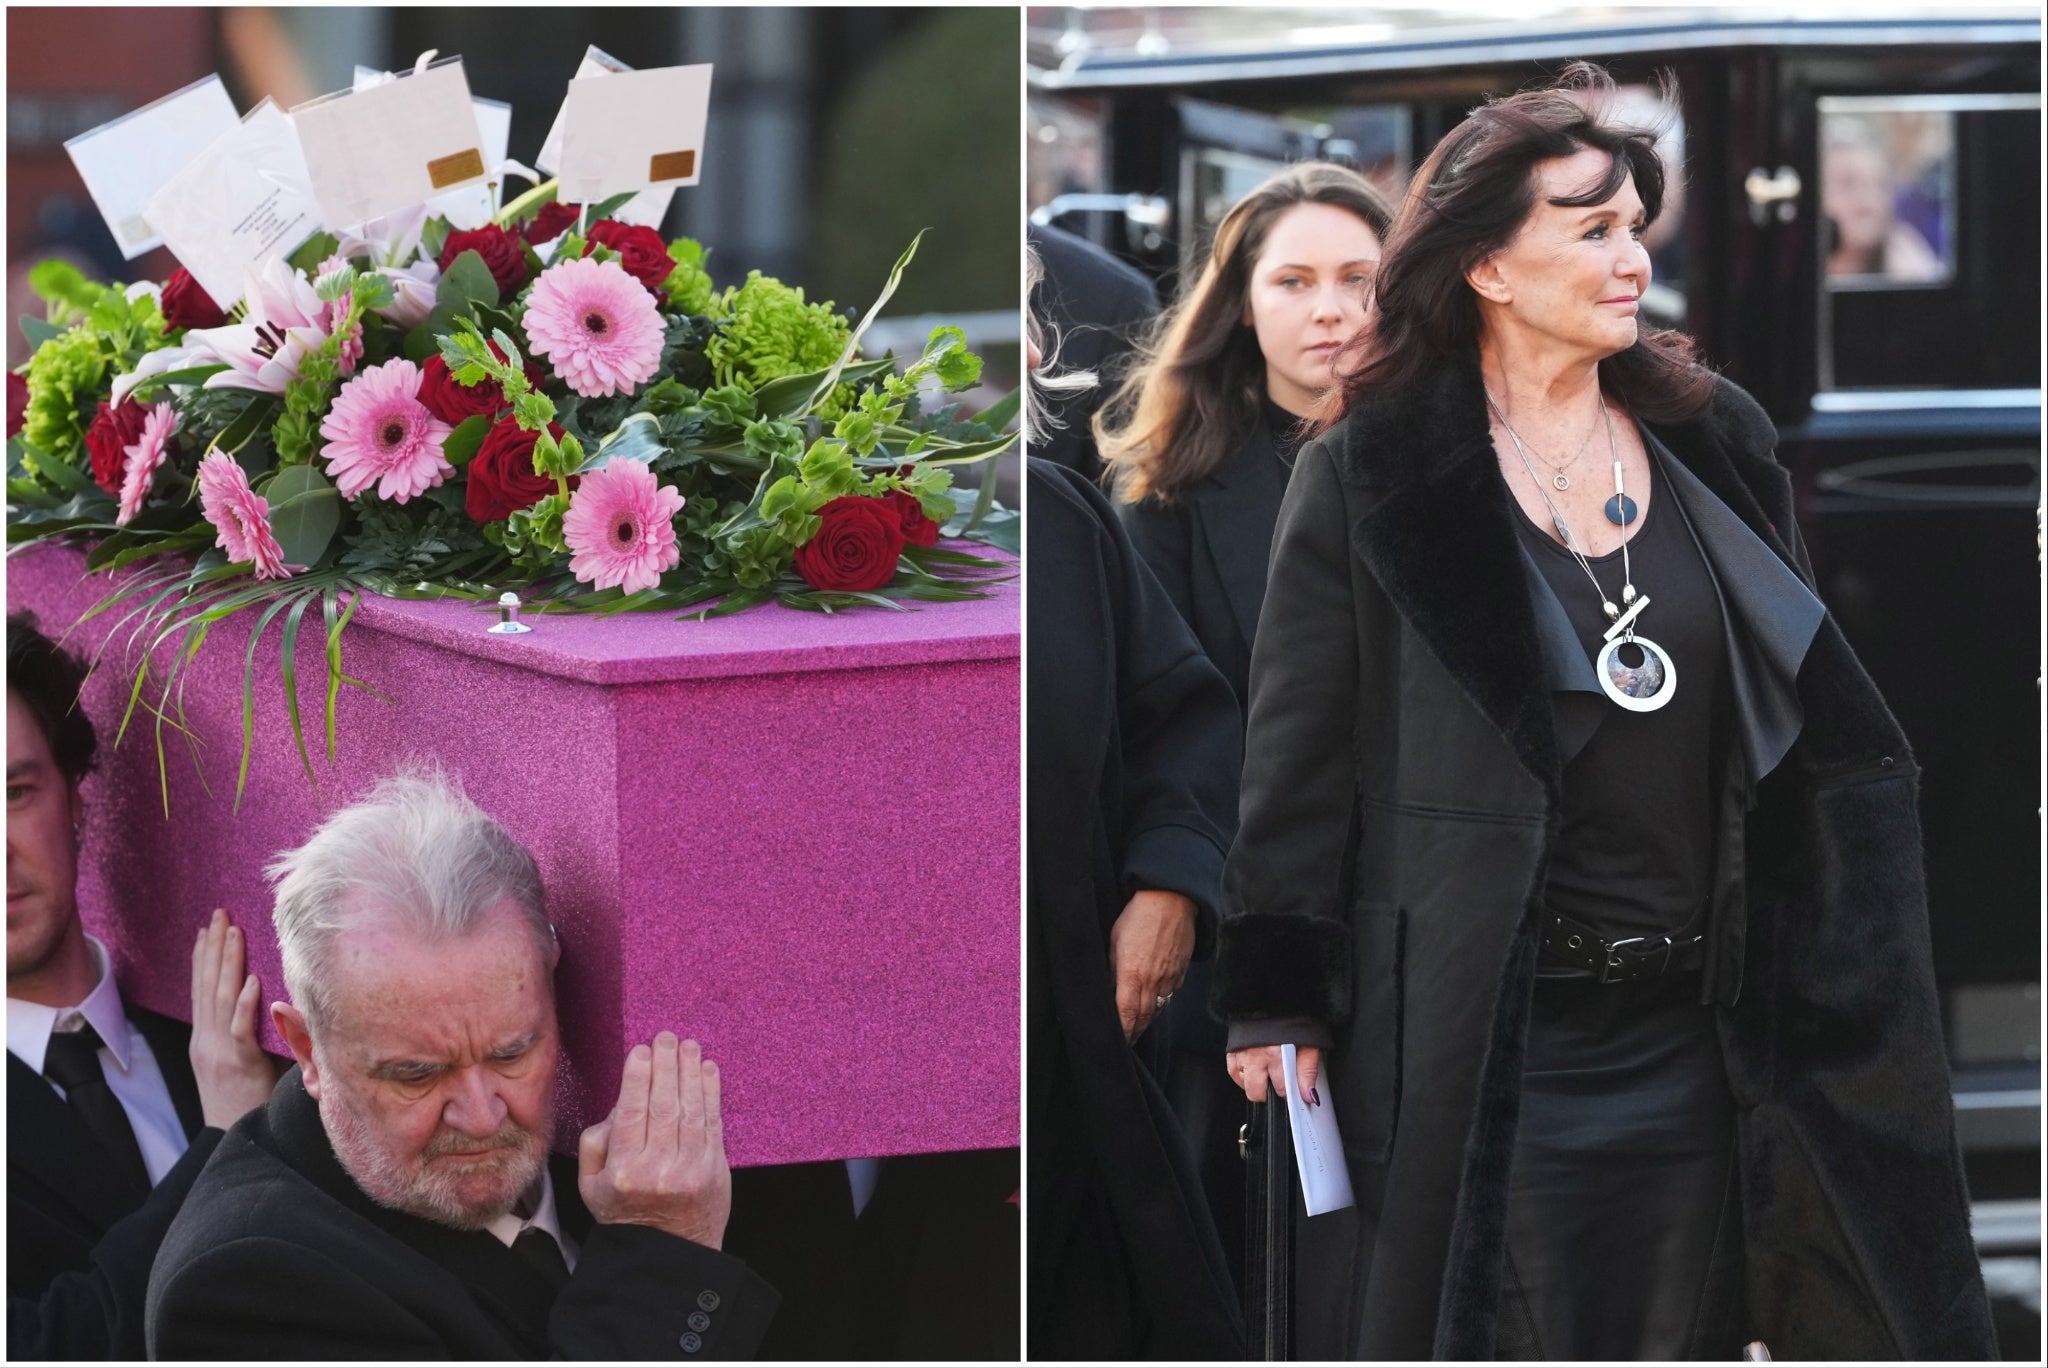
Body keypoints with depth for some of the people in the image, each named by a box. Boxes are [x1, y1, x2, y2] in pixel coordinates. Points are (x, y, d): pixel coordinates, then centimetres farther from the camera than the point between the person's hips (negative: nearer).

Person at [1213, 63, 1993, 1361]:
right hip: (1478, 1034, -4)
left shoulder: (1713, 446, 7)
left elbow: (1816, 721, 13)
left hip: (1688, 1036, 4)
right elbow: (1299, 753, -4)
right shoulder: (1368, 477, -5)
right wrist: (1276, 1005, -7)